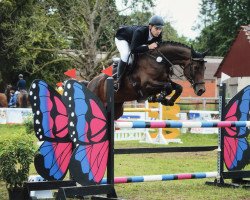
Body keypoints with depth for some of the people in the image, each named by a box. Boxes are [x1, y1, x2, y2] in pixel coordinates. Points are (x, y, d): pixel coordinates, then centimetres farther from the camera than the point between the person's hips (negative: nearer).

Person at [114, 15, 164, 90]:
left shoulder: (159, 35, -25)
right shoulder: (140, 32, -44)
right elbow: (133, 49, -48)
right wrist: (148, 47, -53)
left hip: (138, 41, 7)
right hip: (122, 38, -7)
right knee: (125, 54, -31)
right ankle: (118, 80, -22)